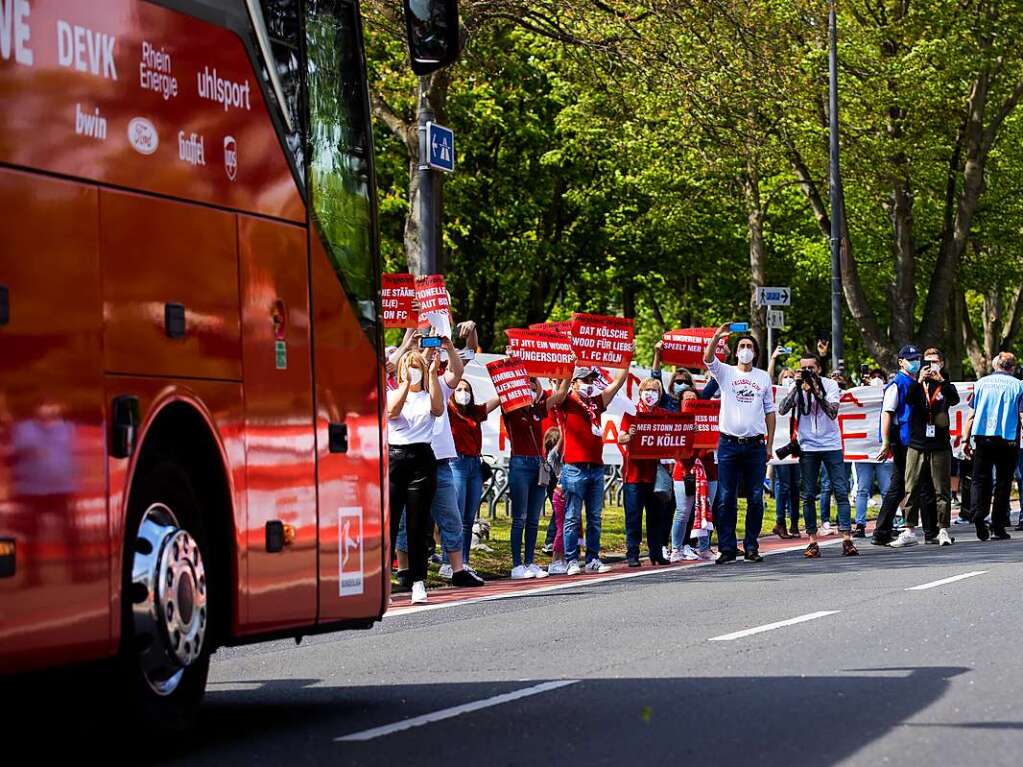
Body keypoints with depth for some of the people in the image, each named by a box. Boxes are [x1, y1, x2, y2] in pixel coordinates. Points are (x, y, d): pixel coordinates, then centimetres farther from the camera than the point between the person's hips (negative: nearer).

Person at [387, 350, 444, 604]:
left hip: (422, 459, 0)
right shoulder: (391, 394, 13)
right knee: (388, 521, -4)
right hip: (394, 457, 0)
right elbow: (392, 412, -8)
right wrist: (407, 383, -14)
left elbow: (438, 409, -9)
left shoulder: (428, 397, 14)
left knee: (418, 525, 0)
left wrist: (433, 374, -11)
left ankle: (418, 582, 4)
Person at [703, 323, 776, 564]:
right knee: (725, 499, -2)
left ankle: (751, 547, 11)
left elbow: (770, 412, 13)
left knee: (755, 500, 3)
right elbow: (707, 358, -13)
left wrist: (769, 445, 8)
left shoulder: (763, 377, 11)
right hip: (729, 444, -2)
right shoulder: (725, 372, 6)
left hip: (755, 445, 2)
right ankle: (727, 548, 3)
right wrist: (717, 336, -29)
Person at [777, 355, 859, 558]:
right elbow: (782, 410, -12)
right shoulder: (797, 387, 2)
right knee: (808, 495, 1)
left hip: (831, 444, -1)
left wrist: (816, 391, -22)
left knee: (841, 491, -7)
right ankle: (812, 542, 5)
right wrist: (798, 387, -18)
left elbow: (833, 413, -14)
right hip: (807, 447, 1)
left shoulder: (830, 385, -2)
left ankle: (846, 540, -7)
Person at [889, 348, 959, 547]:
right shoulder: (916, 385, 11)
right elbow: (908, 399, -8)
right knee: (911, 489, 0)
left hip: (940, 445, -1)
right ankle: (910, 530, 4)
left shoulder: (945, 385, 10)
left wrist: (941, 381, -23)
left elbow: (955, 399, -10)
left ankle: (943, 530, 3)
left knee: (942, 490, -1)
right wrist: (919, 381, -22)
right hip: (916, 445, 1)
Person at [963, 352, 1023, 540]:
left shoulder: (982, 383, 9)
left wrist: (966, 440, 12)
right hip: (1008, 438, -1)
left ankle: (979, 514, -16)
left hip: (982, 437, 1)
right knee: (1003, 482, 6)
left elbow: (971, 415, 8)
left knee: (980, 479, 9)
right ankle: (998, 528, 5)